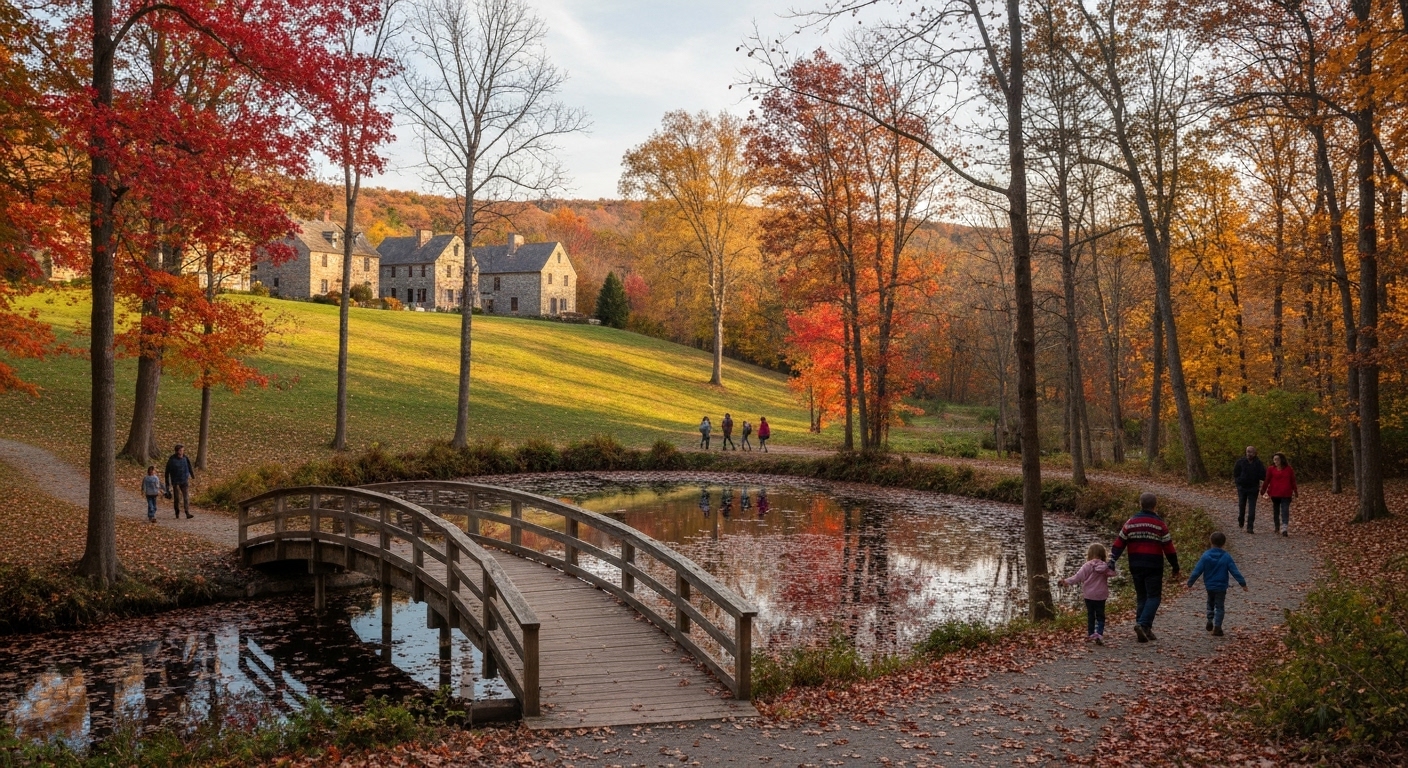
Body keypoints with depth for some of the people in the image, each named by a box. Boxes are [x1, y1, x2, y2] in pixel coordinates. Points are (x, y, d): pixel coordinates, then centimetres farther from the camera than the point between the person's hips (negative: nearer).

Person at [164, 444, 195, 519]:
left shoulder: (186, 458, -3)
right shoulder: (172, 460, -12)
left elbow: (189, 467, 15)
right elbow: (167, 472, -5)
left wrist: (193, 475, 29)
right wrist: (167, 484, -5)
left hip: (185, 481, 2)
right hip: (175, 482, -2)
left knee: (186, 497, -9)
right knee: (177, 499, 6)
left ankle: (188, 513, -14)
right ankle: (177, 514, 21)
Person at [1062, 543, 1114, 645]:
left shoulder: (1087, 566, -12)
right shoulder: (1106, 567, -4)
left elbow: (1078, 577, -14)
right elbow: (1112, 573, 6)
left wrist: (1067, 581, -10)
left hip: (1089, 595, -1)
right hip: (1101, 596, 1)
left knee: (1090, 615, 13)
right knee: (1100, 616, 6)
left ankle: (1090, 634, 18)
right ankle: (1099, 634, -10)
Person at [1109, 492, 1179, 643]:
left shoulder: (1130, 523, 5)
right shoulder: (1160, 524, -5)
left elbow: (1119, 543, 1)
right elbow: (1168, 547, -3)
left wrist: (1112, 562, 1)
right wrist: (1175, 567, 6)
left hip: (1135, 566, 4)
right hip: (1153, 567, -4)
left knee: (1141, 597, 12)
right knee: (1154, 597, 2)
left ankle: (1144, 629, 10)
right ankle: (1143, 624, -16)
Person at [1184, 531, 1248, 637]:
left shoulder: (1206, 556, -12)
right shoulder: (1226, 557, -12)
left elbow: (1197, 571, -10)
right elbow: (1235, 572, -10)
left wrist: (1190, 583, -2)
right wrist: (1243, 583, -3)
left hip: (1209, 586, 1)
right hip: (1221, 587, -1)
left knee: (1210, 603, 26)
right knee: (1219, 607, 8)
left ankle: (1210, 621, 18)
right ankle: (1217, 627, 2)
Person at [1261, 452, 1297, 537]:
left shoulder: (1288, 469, 3)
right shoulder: (1271, 469, 1)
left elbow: (1293, 481, 7)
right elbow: (1267, 480, -1)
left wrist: (1295, 492, 8)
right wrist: (1263, 490, -5)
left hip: (1286, 494, -1)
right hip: (1275, 494, 1)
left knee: (1285, 511, -9)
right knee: (1275, 511, 12)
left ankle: (1284, 529, -15)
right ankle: (1276, 528, 24)